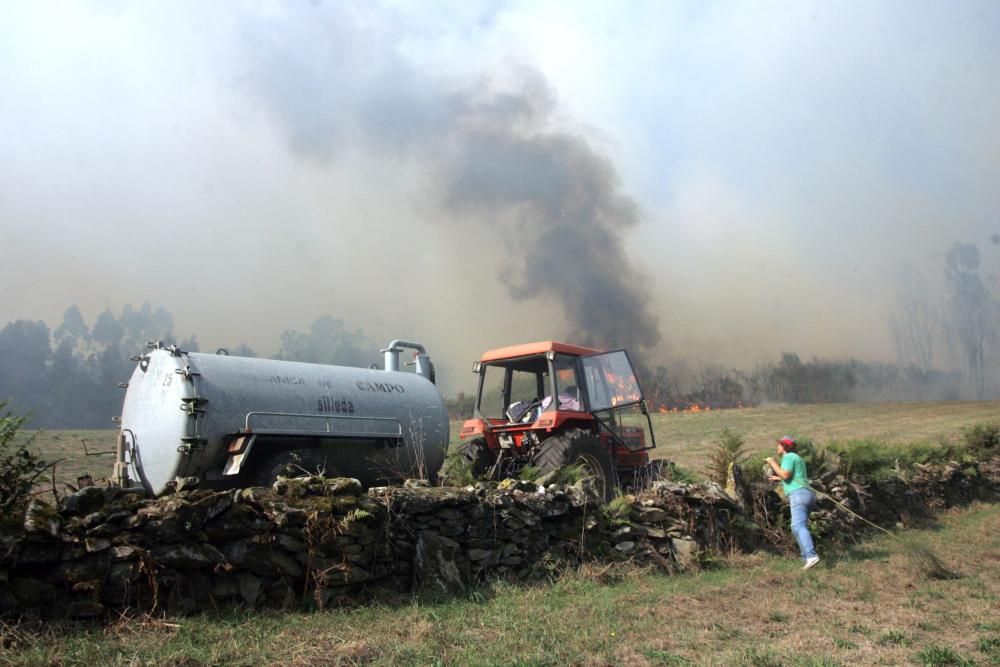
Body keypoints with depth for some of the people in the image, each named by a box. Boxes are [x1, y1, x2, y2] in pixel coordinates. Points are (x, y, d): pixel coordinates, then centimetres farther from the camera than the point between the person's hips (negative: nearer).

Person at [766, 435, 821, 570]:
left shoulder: (788, 457, -3)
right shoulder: (797, 458, 28)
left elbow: (785, 475, -17)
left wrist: (773, 463, -5)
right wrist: (778, 478, 45)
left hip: (798, 495, -10)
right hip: (805, 495, 10)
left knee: (798, 526, -23)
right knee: (797, 528, 16)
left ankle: (811, 556, -38)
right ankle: (806, 558, 13)